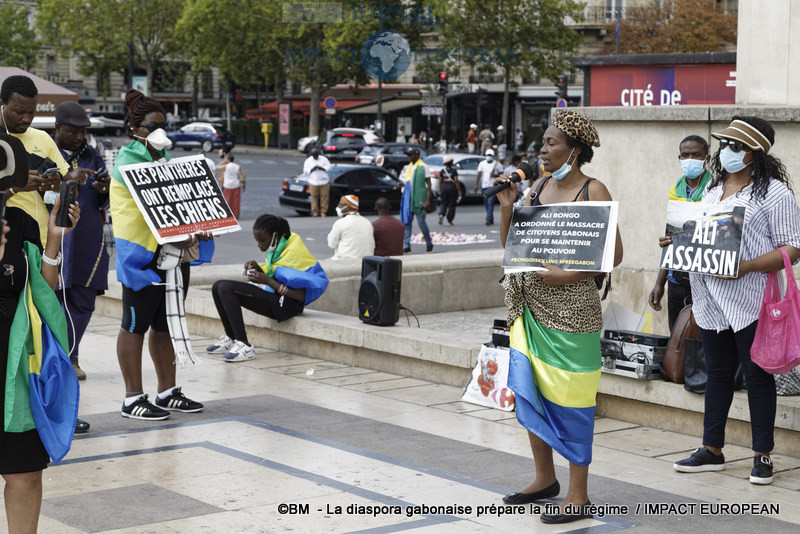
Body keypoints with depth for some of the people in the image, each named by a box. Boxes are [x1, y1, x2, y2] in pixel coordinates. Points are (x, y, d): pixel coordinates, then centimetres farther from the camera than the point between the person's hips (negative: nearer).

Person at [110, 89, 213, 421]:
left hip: (174, 251, 8)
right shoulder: (127, 161, -7)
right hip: (141, 254, -8)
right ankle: (132, 399, 1)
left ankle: (167, 392, 20)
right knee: (136, 325, -2)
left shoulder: (164, 158, 19)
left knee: (165, 325, 13)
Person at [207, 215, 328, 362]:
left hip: (287, 304, -10)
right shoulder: (278, 245, 9)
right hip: (273, 296, 10)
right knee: (218, 287, 3)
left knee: (226, 288, -22)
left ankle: (244, 345, -24)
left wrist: (267, 281, -23)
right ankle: (231, 339, 8)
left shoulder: (294, 251, -18)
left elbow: (301, 296, -22)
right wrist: (257, 268, -4)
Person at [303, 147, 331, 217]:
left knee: (324, 196, -2)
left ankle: (323, 212, 5)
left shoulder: (324, 159, 5)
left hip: (324, 182, 0)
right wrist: (312, 169, -15)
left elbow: (328, 167, 2)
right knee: (314, 196, -3)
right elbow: (305, 170, 3)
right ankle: (315, 212, 4)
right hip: (313, 182, 0)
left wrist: (321, 168, -14)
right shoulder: (308, 160, 6)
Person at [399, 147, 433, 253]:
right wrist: (402, 184, 1)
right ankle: (406, 245, -1)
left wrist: (428, 201, -14)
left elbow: (428, 184, -6)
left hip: (419, 198, -6)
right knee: (406, 221, -1)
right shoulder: (409, 167, 15)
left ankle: (429, 243, 16)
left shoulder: (423, 167, -4)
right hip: (408, 197, 6)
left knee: (421, 222, -3)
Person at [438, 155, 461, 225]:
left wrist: (439, 190, 14)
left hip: (444, 187, 3)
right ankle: (449, 221, 8)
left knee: (443, 203, 9)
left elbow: (440, 181, 6)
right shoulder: (454, 170, -7)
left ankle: (441, 215, -19)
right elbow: (456, 180, -11)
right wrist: (459, 190, -6)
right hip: (452, 187, -3)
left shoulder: (442, 170, 4)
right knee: (451, 204, 6)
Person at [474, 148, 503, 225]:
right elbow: (478, 174, 5)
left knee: (490, 202, -16)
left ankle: (488, 219, -22)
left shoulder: (497, 164, 2)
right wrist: (476, 185, -3)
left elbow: (502, 174, 6)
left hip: (493, 186, -4)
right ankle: (491, 220, 20)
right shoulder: (482, 164, 10)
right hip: (484, 186, 4)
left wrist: (496, 175, -15)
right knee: (486, 204, 9)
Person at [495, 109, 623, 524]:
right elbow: (510, 246, 13)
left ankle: (578, 497, 6)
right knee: (529, 389, 12)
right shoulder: (538, 187, 10)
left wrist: (569, 274, -20)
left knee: (570, 398, -2)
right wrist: (507, 207, -1)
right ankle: (544, 479, 29)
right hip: (531, 306, 7)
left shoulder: (593, 191, -7)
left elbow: (614, 254, -11)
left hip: (570, 307, -7)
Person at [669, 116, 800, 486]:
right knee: (717, 373, 13)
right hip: (711, 300, 7)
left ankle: (762, 455, 11)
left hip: (751, 300, -6)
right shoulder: (713, 190, 15)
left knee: (757, 375, 2)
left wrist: (746, 267, -23)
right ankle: (712, 450, 21)